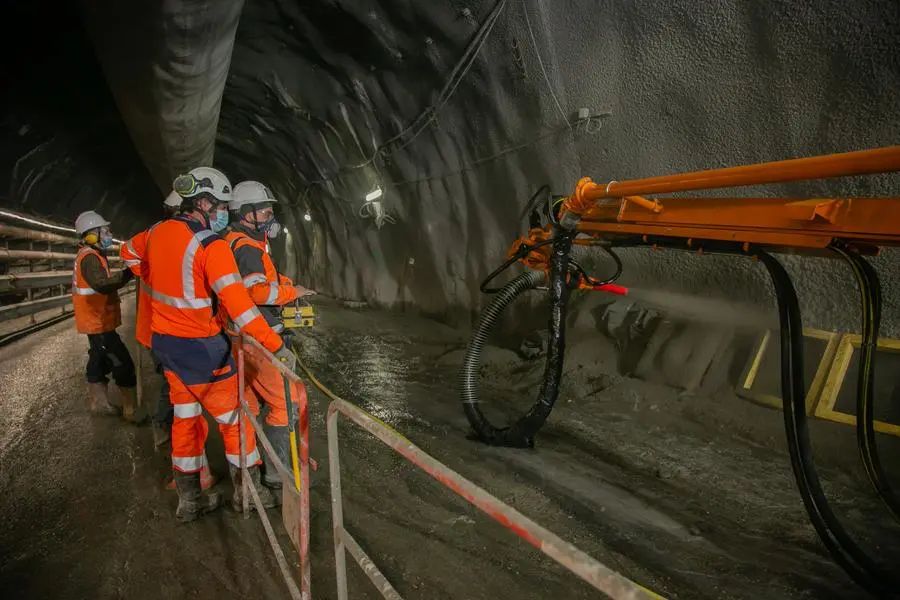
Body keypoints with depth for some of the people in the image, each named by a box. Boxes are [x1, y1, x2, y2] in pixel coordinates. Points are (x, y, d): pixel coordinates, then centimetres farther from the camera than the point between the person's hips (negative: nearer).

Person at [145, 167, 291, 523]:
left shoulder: (158, 232, 2)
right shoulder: (210, 245, -22)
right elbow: (238, 305, -28)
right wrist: (275, 345, -27)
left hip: (164, 340, 8)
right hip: (200, 348, -7)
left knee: (186, 417, 18)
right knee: (233, 417, 9)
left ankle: (189, 499, 27)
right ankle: (248, 490, 23)